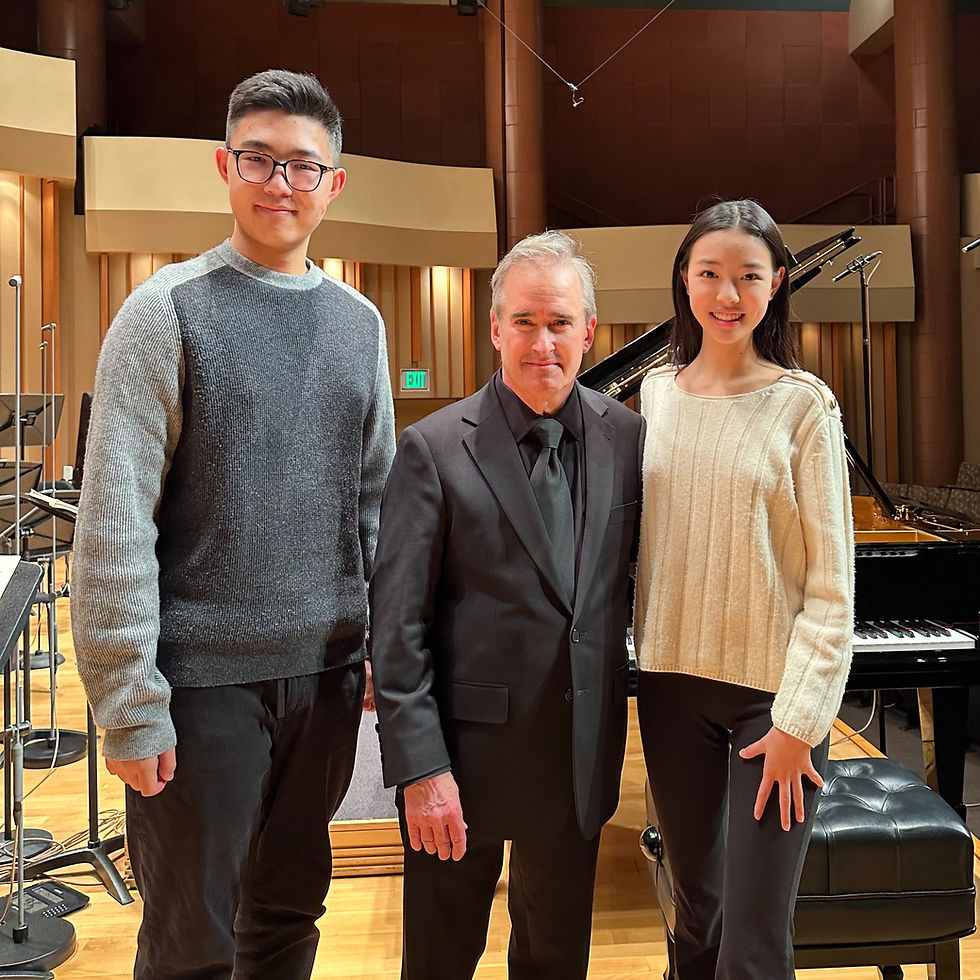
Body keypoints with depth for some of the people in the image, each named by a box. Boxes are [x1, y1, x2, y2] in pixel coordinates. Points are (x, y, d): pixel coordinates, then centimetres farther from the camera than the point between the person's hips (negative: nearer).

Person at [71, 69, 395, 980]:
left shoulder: (358, 321, 9)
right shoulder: (170, 309, -6)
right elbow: (114, 520, -10)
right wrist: (130, 702, -13)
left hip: (327, 670, 4)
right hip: (204, 675, -4)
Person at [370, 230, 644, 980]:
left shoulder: (626, 436, -1)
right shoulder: (435, 449, -12)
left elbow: (635, 577, 8)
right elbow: (398, 624, -12)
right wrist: (420, 766, -14)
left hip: (580, 754, 3)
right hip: (467, 749, -3)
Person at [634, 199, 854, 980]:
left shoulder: (802, 404, -8)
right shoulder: (657, 393, 4)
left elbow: (832, 578, -8)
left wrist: (799, 720, -12)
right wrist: (649, 663, 8)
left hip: (772, 691, -3)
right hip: (673, 682, 4)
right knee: (696, 912, 16)